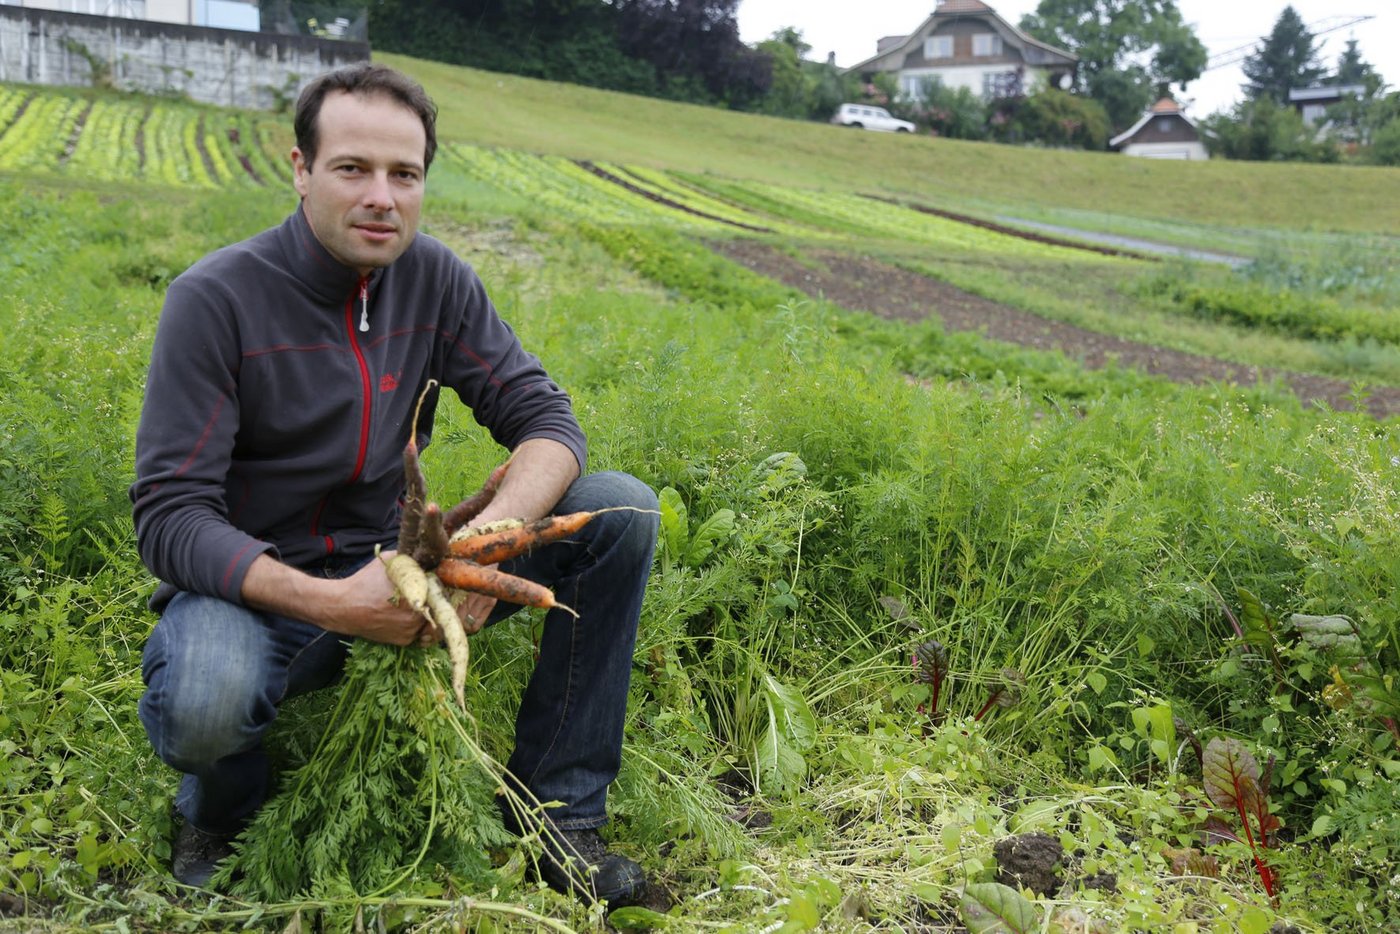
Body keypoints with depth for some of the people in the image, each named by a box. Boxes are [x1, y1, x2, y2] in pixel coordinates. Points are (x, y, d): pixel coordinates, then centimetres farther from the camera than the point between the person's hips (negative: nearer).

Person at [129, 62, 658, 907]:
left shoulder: (434, 279, -3)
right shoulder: (215, 299, -16)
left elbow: (545, 416, -7)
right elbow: (170, 516, -19)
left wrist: (494, 532, -29)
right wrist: (327, 603, -33)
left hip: (401, 569, 5)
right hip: (260, 586, -4)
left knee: (622, 509, -13)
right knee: (204, 698, -40)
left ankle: (556, 812, -4)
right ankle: (222, 806, 2)